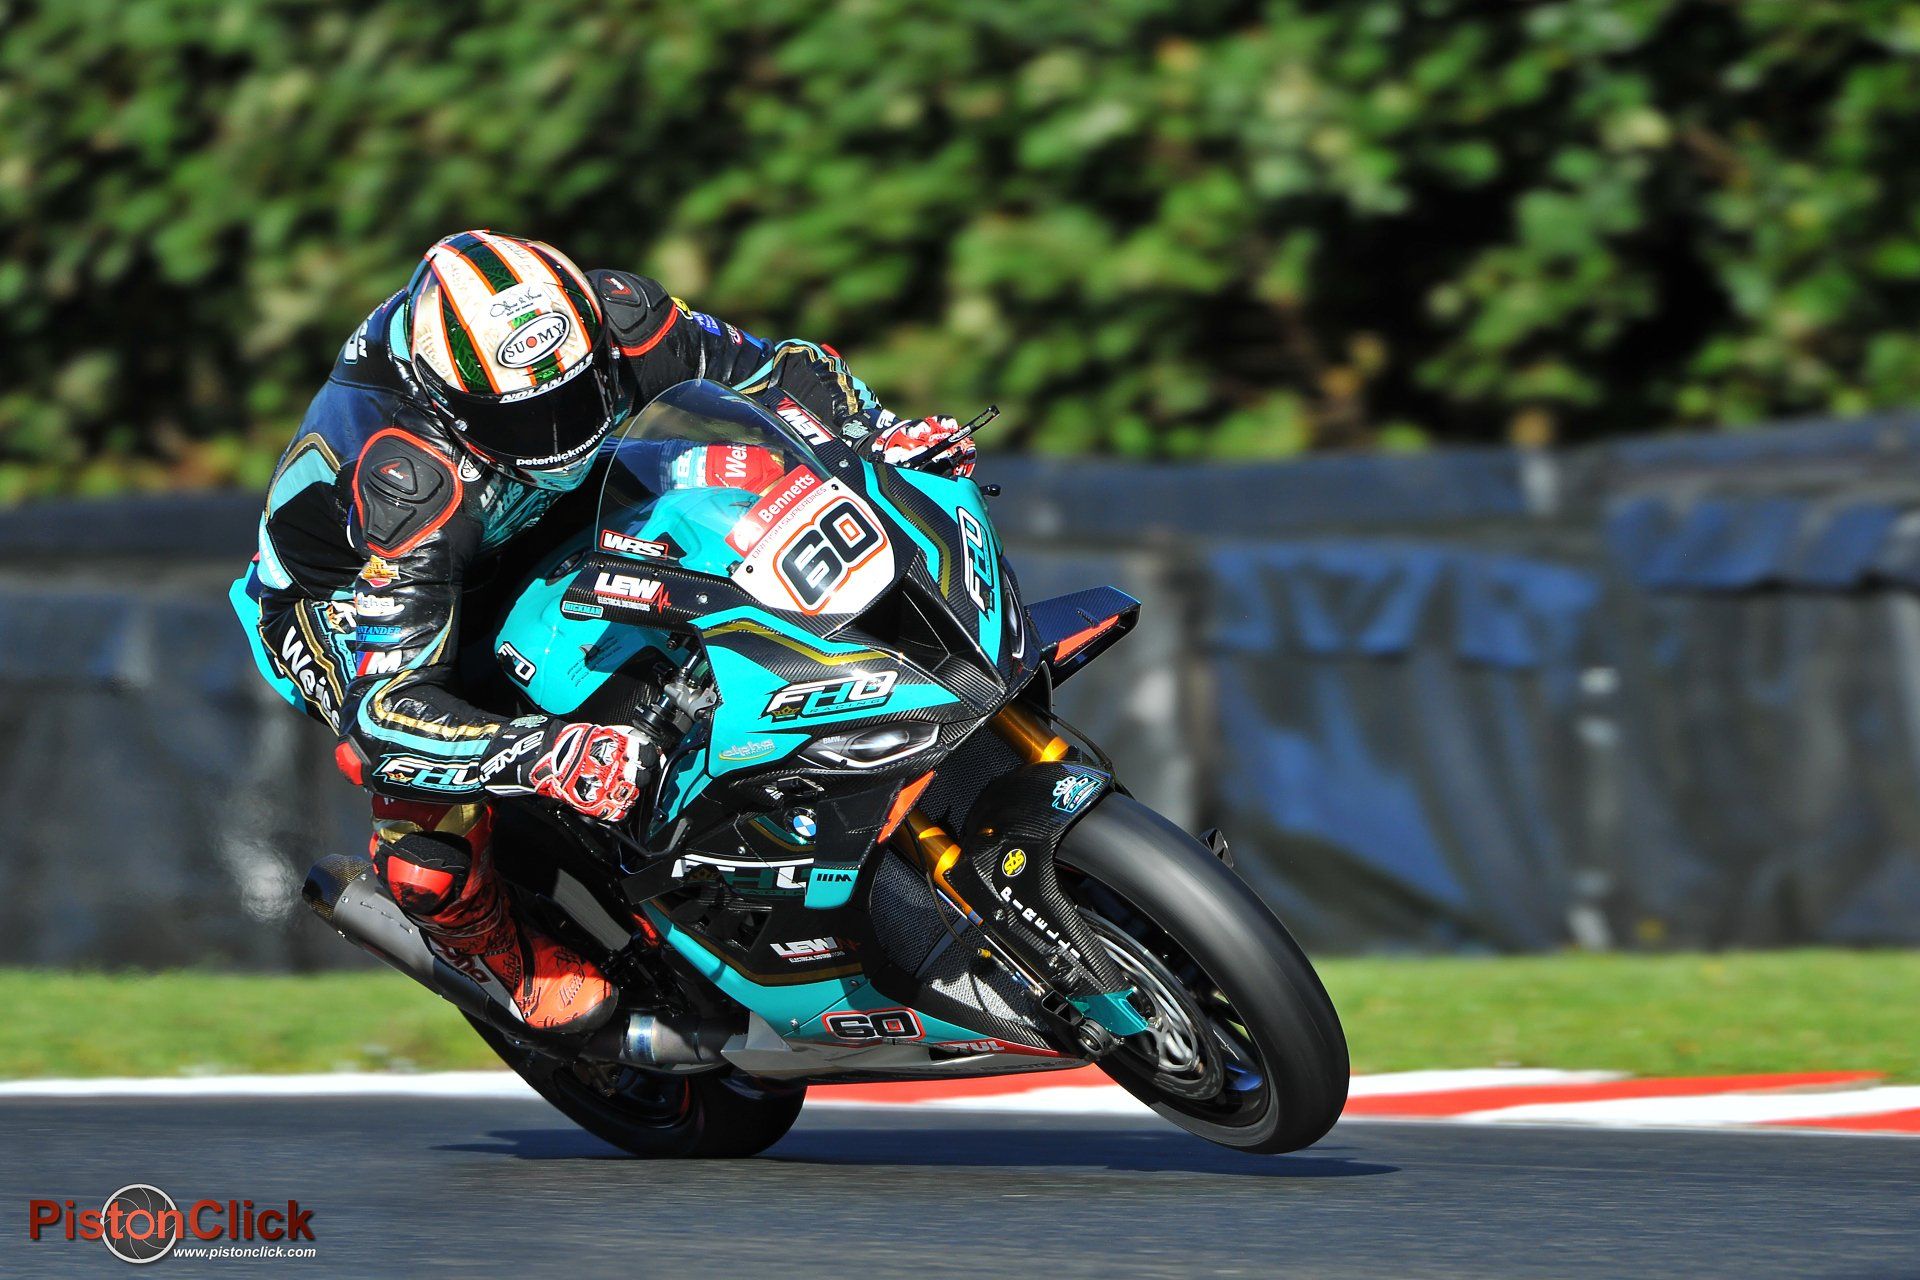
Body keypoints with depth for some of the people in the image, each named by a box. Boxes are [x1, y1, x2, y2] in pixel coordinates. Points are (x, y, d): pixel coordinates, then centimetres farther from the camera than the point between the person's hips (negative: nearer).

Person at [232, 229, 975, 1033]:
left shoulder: (618, 324, -29)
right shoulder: (411, 484, -44)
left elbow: (786, 369, -11)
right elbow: (387, 710, -46)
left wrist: (880, 435, -30)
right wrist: (548, 759, -59)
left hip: (514, 537, 6)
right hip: (346, 595, -6)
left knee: (743, 468, -11)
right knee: (431, 839, -29)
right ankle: (511, 964, 4)